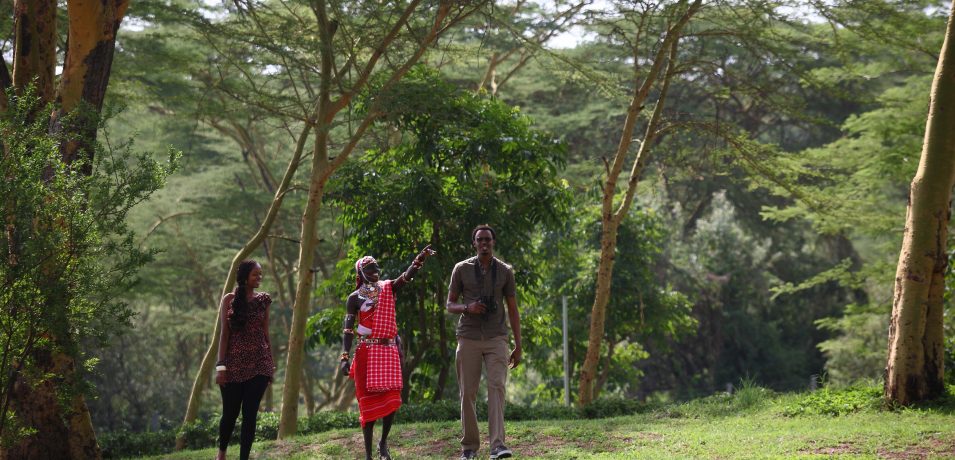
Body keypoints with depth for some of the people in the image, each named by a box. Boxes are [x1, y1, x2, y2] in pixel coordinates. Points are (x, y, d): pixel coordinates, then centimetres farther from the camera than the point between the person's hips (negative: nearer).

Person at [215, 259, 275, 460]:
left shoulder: (263, 300, 7)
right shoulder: (230, 299, 0)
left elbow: (265, 334, 10)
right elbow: (224, 333, -2)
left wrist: (271, 365, 8)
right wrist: (221, 366, -7)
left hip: (258, 364, 2)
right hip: (234, 364, -2)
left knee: (250, 413, -1)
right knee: (230, 412, 7)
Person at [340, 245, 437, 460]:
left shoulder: (388, 288, 9)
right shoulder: (355, 298, 2)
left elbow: (407, 276, -9)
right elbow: (348, 329, -3)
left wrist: (419, 259, -27)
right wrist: (345, 357, -13)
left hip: (389, 350, 3)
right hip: (367, 352, -3)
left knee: (391, 399, -2)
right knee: (369, 401, -2)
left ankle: (383, 442, 21)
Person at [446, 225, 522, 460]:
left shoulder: (505, 271, 6)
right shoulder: (462, 269, 4)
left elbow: (513, 310, 8)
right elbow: (450, 305, 8)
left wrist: (518, 345, 2)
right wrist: (467, 307, -16)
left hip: (496, 339, 0)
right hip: (469, 338, 1)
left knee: (496, 387, -16)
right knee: (468, 393, 1)